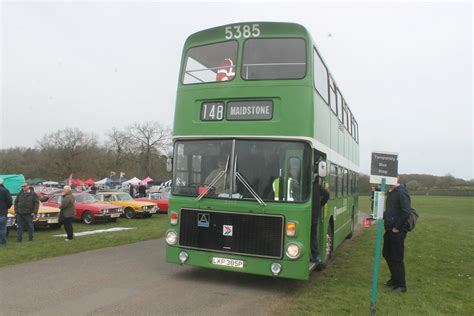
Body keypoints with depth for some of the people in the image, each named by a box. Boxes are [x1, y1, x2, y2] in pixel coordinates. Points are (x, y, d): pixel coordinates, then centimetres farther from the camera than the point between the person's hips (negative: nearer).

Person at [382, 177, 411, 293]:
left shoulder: (401, 192, -17)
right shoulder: (390, 192, 11)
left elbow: (406, 212, -25)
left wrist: (396, 227, -20)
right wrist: (382, 216, 5)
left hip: (397, 231, -9)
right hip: (389, 229, 9)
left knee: (396, 258, 0)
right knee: (387, 254, 18)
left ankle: (401, 285, 13)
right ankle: (394, 279, 35)